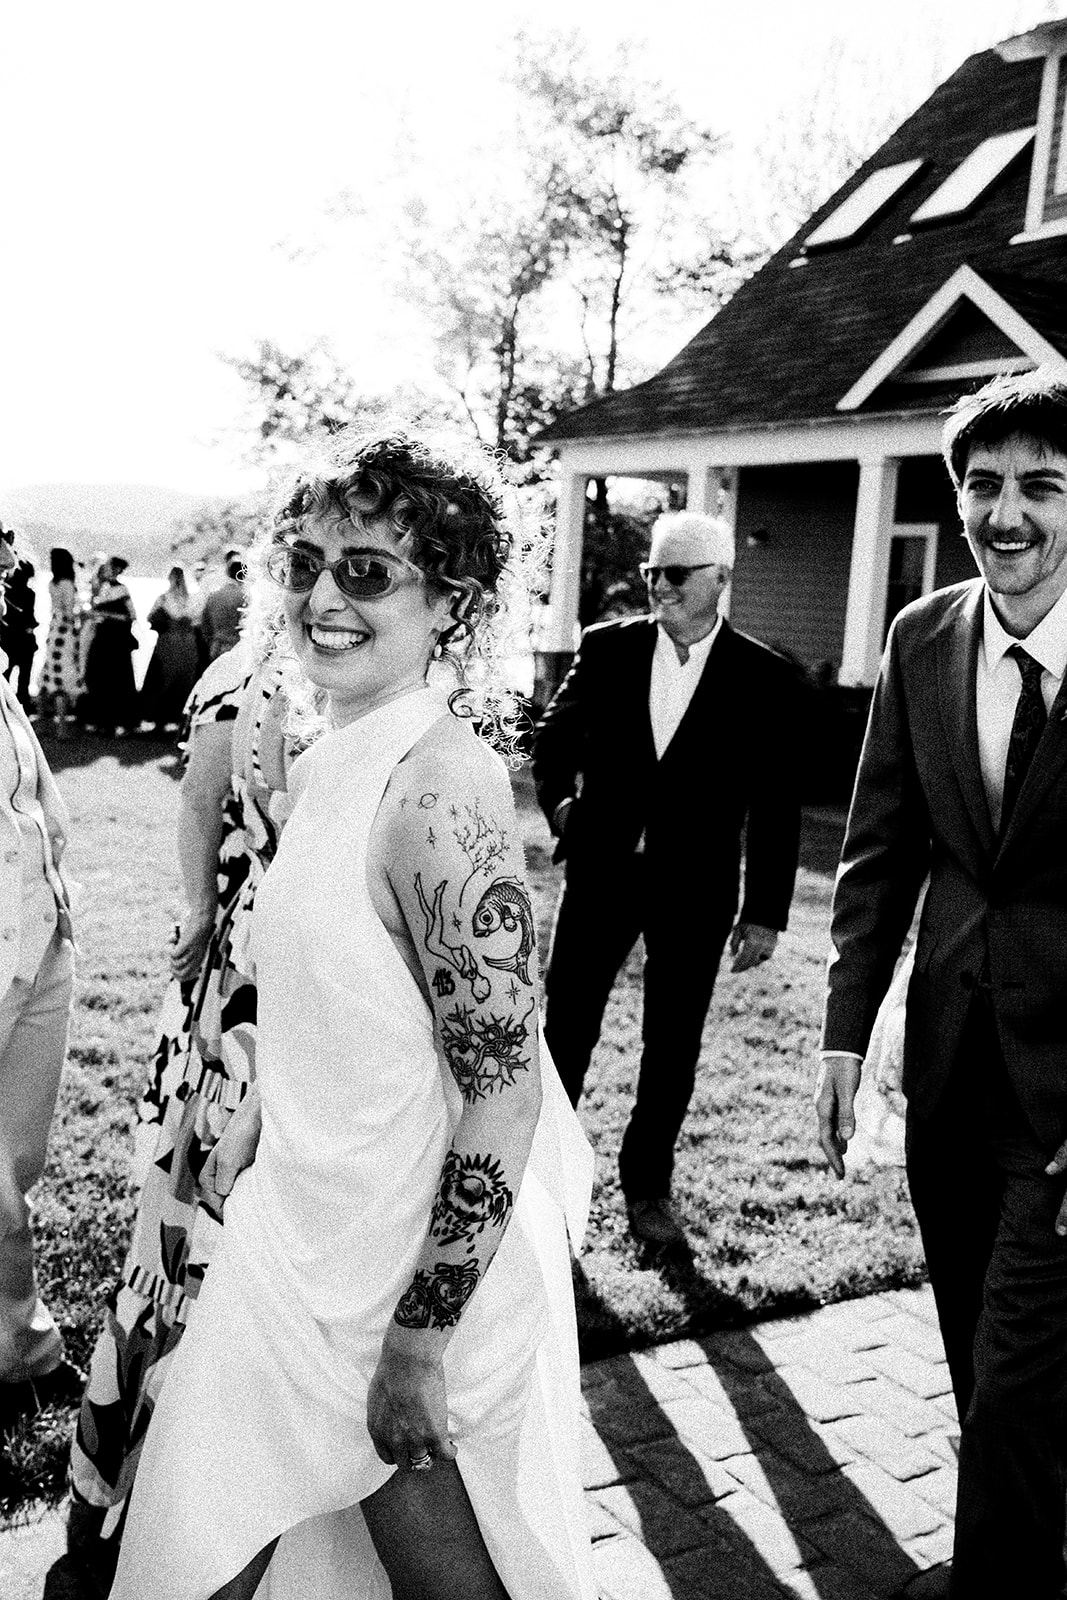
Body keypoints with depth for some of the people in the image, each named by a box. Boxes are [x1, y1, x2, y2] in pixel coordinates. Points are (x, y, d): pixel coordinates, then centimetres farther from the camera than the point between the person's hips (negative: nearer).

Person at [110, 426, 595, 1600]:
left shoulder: (437, 783, -24)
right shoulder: (326, 764, 3)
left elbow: (504, 1089, -24)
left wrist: (420, 1345, -19)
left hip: (420, 1266, -8)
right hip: (308, 1237, 8)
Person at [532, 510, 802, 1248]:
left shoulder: (764, 677, -4)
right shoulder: (607, 648, 1)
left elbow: (776, 807, -2)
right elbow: (555, 736, 10)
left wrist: (766, 913, -3)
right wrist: (559, 800, -8)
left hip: (695, 890, -1)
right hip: (601, 871, 1)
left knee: (673, 1045, 11)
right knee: (567, 1025, 7)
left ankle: (649, 1185, 29)